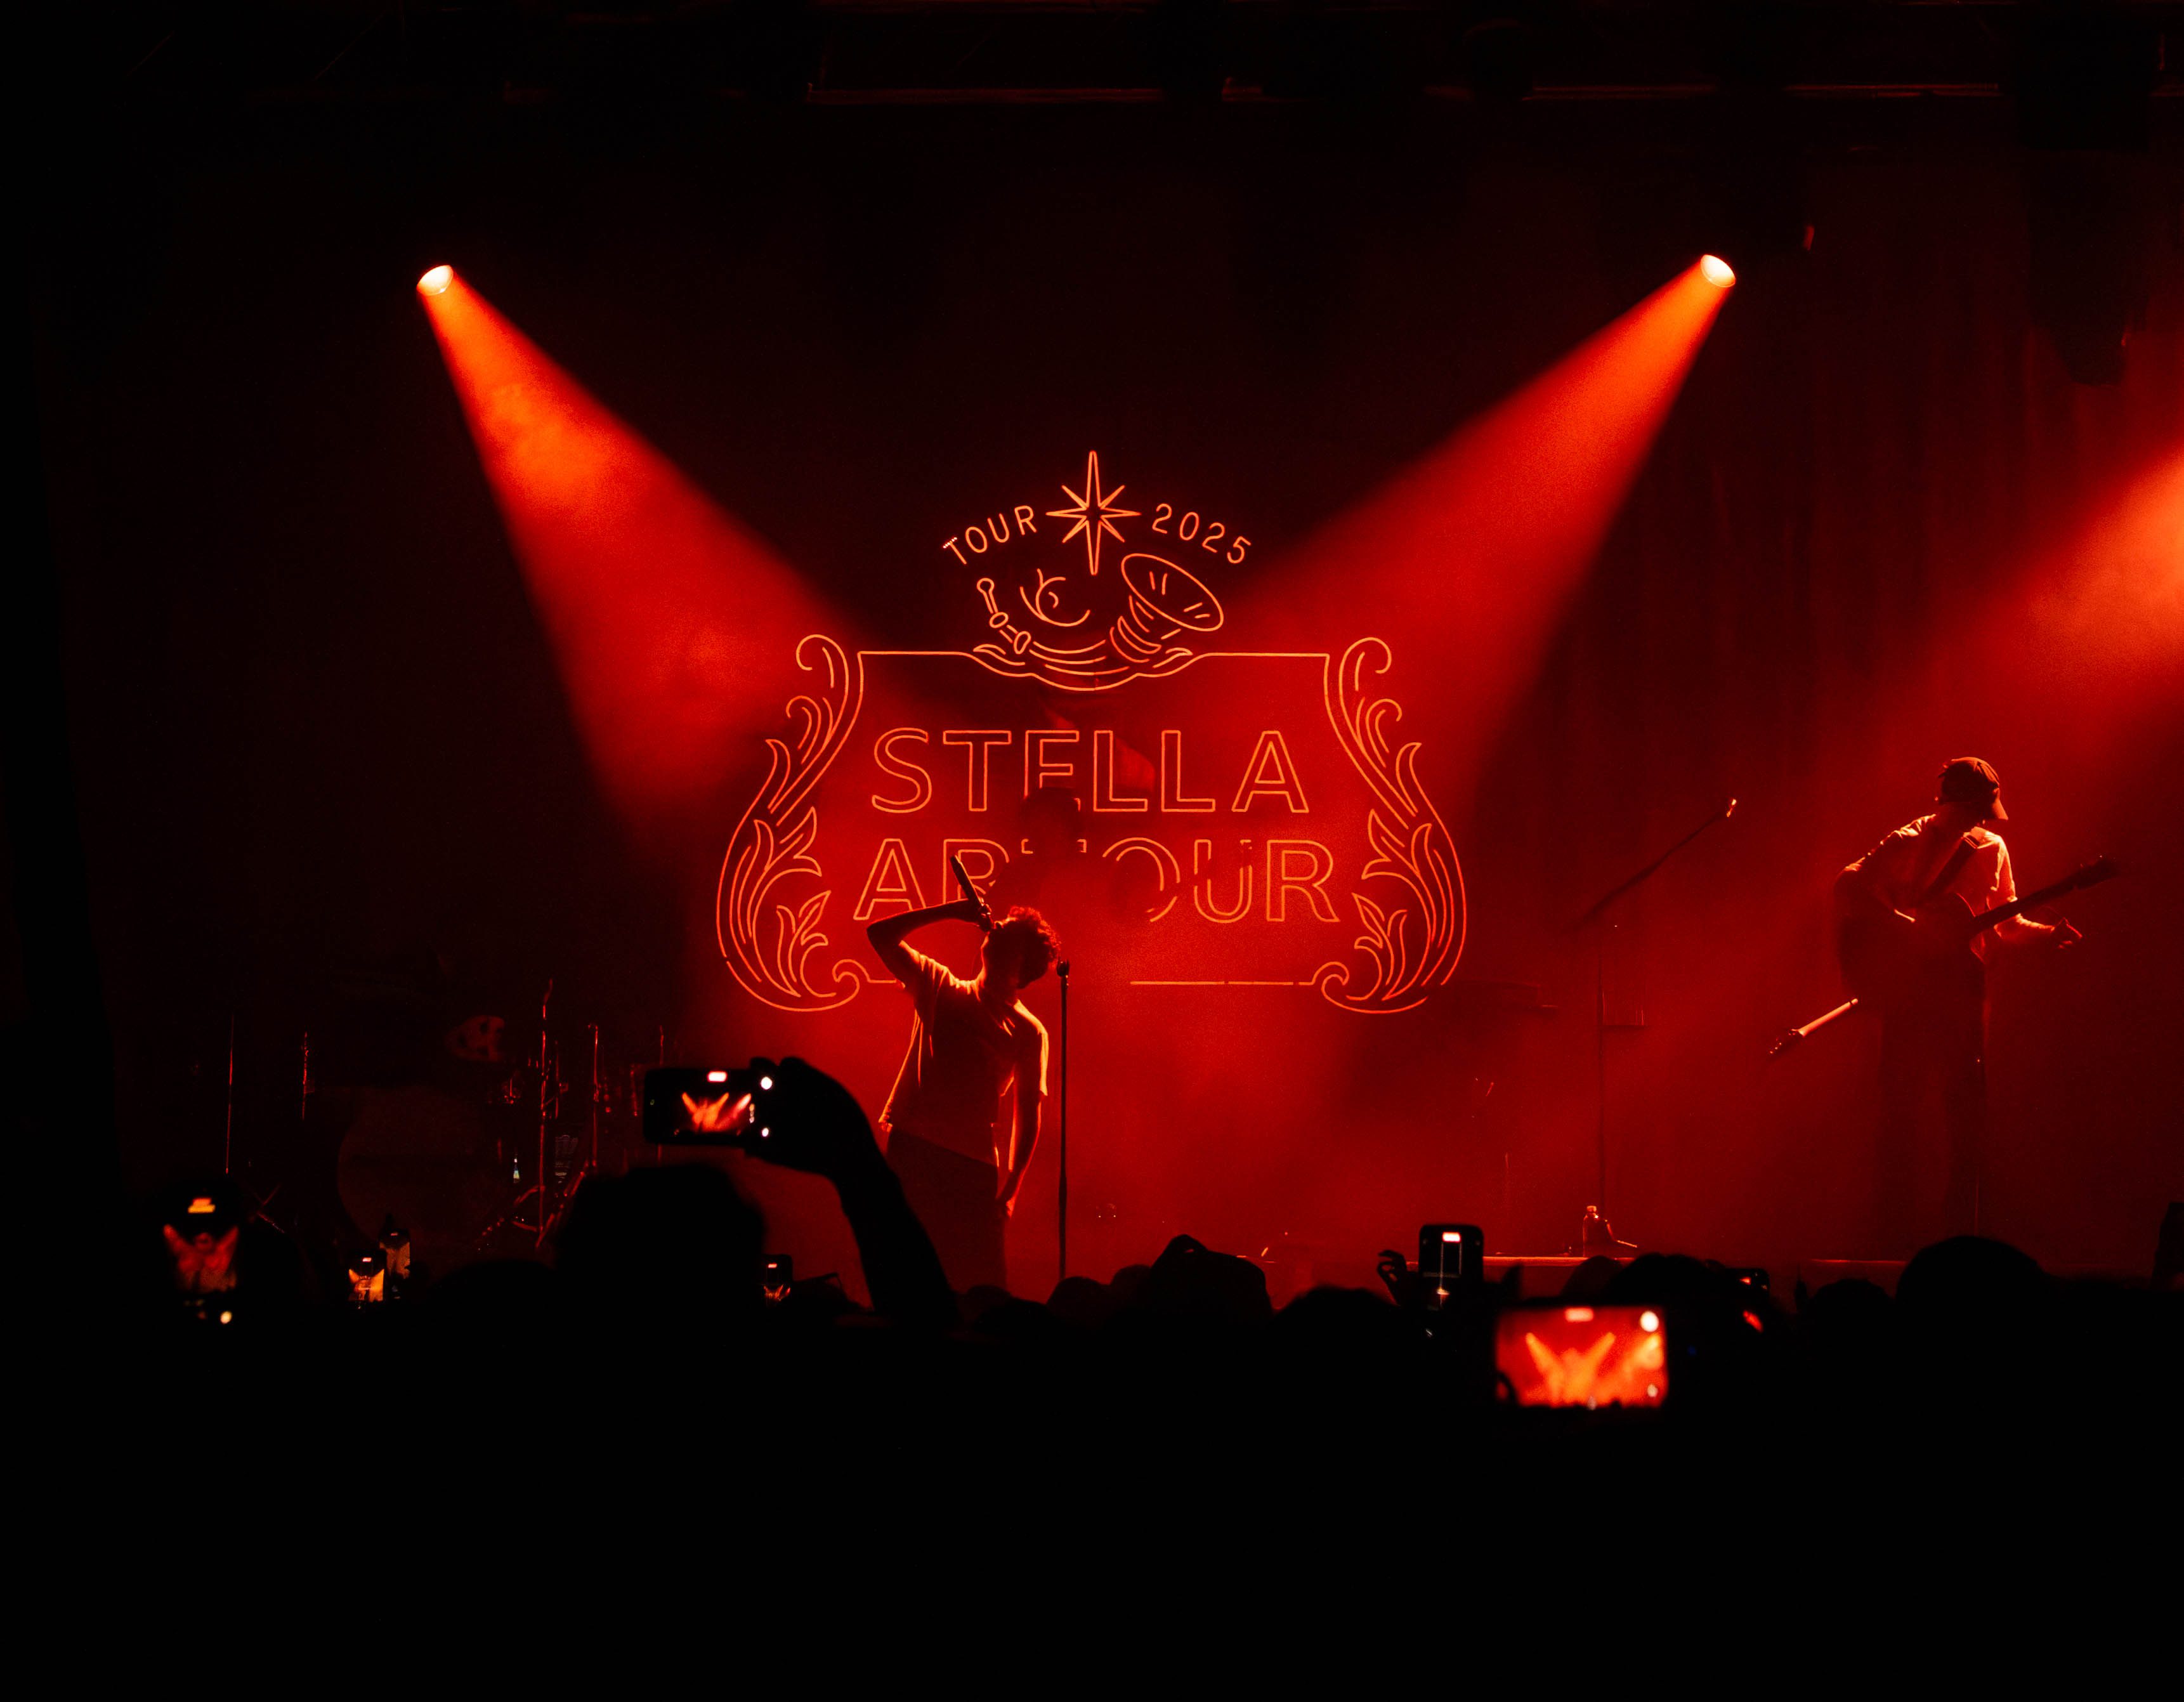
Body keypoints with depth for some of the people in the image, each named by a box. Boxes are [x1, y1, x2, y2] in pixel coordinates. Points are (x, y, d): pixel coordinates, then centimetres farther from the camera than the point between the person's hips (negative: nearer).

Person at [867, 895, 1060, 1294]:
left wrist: (1010, 1188, -3)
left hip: (973, 1162, -1)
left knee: (982, 1284, -6)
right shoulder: (940, 988, 14)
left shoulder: (1028, 1032, 8)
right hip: (913, 1147, 1)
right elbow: (881, 935, 11)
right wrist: (952, 913, 5)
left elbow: (1027, 1114, 6)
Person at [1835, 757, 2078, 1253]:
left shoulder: (1991, 849, 12)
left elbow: (2006, 923, 18)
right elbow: (1850, 884, -13)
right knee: (1905, 1105, -5)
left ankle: (1961, 1232, 5)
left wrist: (2047, 933, 0)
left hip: (1963, 988, 4)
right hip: (1909, 989, -4)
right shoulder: (1907, 844, -3)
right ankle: (1900, 1235, -1)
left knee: (1966, 1108, 1)